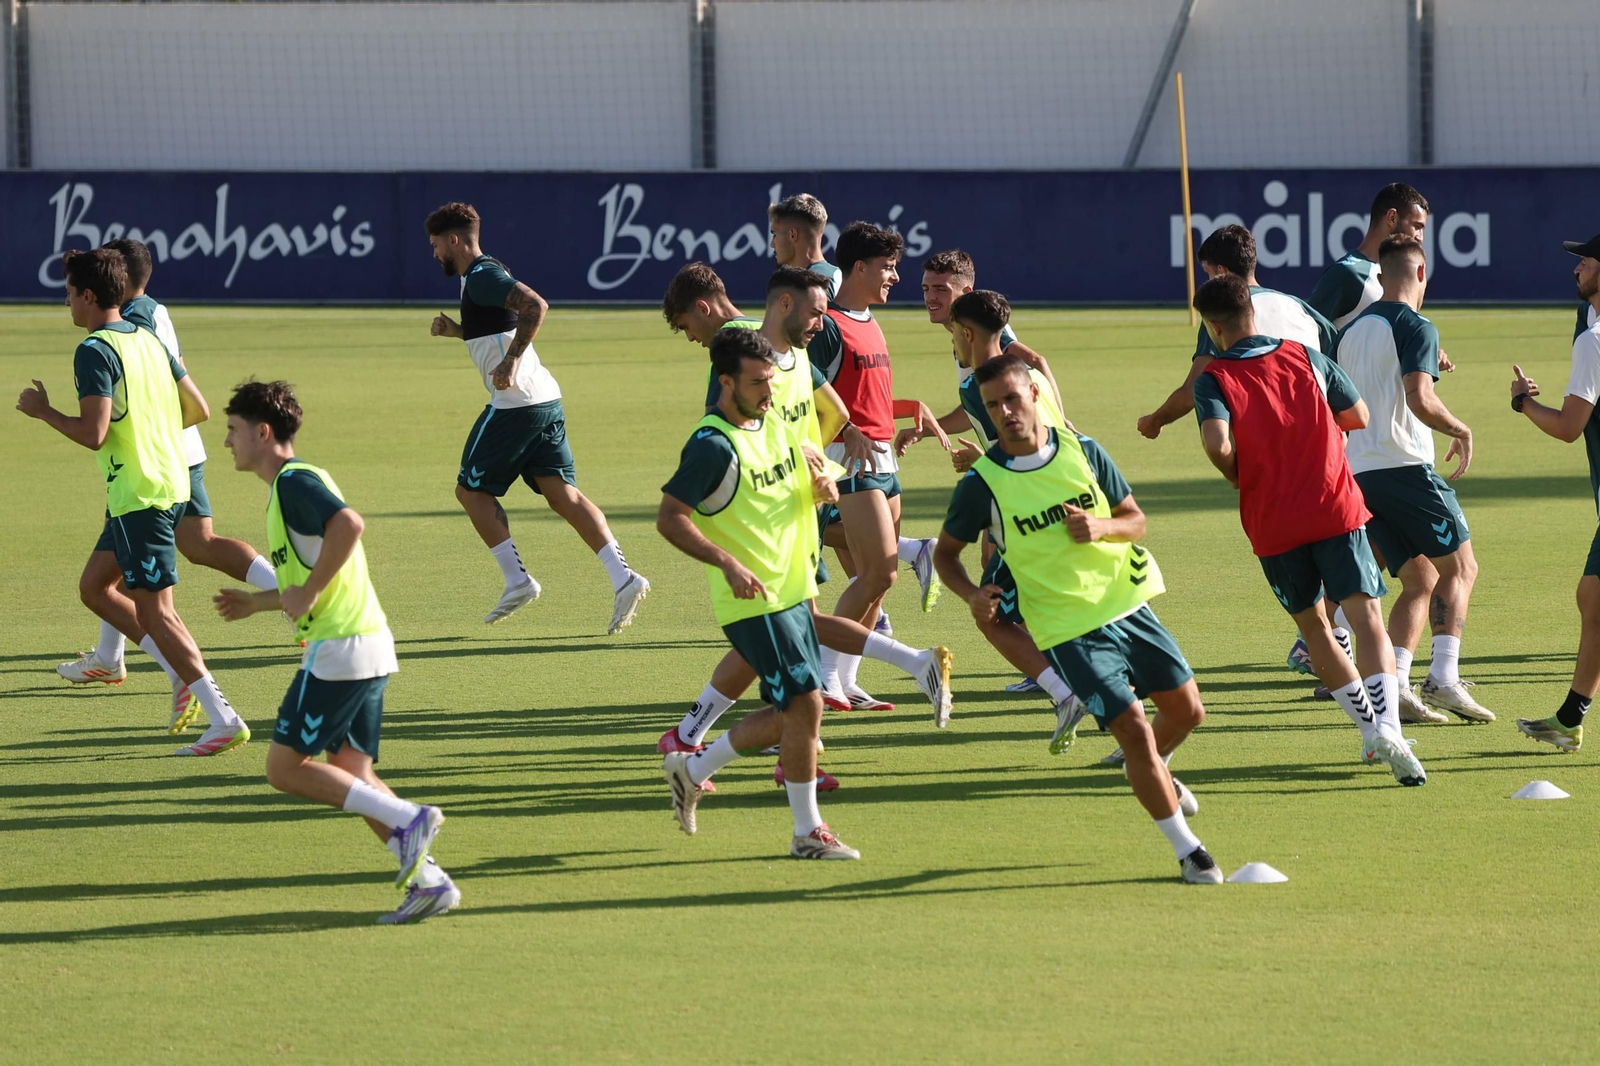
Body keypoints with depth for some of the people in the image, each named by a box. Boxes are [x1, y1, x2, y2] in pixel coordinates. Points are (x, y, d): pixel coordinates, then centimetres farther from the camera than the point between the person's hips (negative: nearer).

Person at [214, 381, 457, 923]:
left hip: (339, 649, -10)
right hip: (368, 646, 10)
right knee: (352, 778, 9)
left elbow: (348, 524, -30)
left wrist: (306, 594, -22)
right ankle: (427, 879, 1)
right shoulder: (291, 485, 21)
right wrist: (256, 602, 27)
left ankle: (407, 820, -11)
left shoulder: (294, 482, -10)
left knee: (286, 768, -5)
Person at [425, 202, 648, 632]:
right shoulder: (484, 275, 20)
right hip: (545, 400, 9)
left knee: (472, 488, 5)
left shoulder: (482, 278, -11)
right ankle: (623, 577, -10)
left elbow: (535, 305, -27)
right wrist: (456, 330, 18)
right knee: (563, 494, 3)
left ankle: (517, 580, 0)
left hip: (516, 401, -9)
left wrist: (511, 362, -27)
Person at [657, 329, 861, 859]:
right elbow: (669, 518, -17)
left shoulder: (775, 426, 9)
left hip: (793, 592, 9)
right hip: (754, 600, -9)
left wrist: (823, 485, -1)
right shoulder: (713, 445, -16)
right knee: (805, 703, -12)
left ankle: (693, 769, 29)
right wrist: (728, 563, -26)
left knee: (786, 715, 12)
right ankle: (808, 831, -2)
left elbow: (805, 485, 24)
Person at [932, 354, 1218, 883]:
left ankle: (1150, 773, 44)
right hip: (1069, 630, -4)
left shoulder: (1082, 451, -2)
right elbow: (946, 551, 3)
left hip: (1127, 602, 4)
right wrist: (973, 593, -17)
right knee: (1134, 730, -12)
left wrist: (1102, 527, -16)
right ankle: (1187, 851, 3)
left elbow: (1135, 519, 6)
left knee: (1186, 710, 10)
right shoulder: (982, 482, -10)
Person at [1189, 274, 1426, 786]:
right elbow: (1358, 418, 14)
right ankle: (1387, 728, -26)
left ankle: (1371, 732, 16)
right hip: (1336, 510, 0)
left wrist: (1236, 475, 1)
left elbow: (1217, 443, -20)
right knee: (1366, 616, -5)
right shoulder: (1307, 358, 6)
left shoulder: (1213, 380, -4)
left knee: (1312, 624, 18)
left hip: (1272, 525, 0)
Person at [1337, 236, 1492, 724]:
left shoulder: (1353, 331, 17)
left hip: (1360, 474, 7)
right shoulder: (1416, 328, -8)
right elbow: (1420, 399, -21)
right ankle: (1444, 679, -12)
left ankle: (1395, 687, -3)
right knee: (1459, 567, 2)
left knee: (1420, 581, 11)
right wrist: (1462, 431, -6)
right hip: (1404, 466, -7)